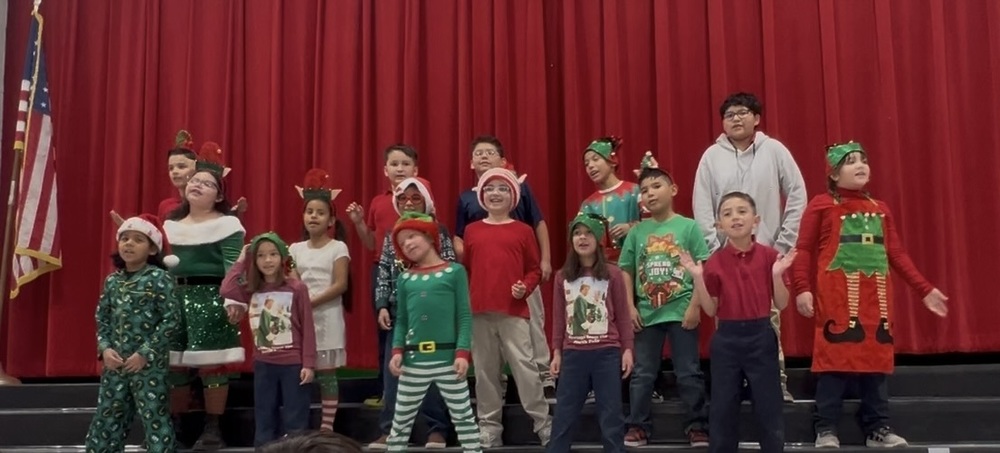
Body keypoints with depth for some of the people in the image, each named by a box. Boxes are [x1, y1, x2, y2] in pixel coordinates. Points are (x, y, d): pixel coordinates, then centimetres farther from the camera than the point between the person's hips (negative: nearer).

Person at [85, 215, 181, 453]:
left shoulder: (159, 278, -8)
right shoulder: (112, 280, 10)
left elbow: (172, 318, -12)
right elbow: (102, 319, 14)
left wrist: (145, 353, -15)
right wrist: (105, 348, -3)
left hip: (149, 364, -6)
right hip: (115, 363, 6)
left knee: (154, 419, -2)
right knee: (107, 418, 12)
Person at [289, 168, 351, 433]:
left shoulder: (338, 248, -2)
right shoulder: (296, 249, 10)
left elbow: (341, 285, -10)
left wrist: (312, 302, -16)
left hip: (327, 316, -4)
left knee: (326, 374, 0)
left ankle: (327, 428, 5)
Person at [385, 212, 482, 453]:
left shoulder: (454, 271, -1)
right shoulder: (404, 278, 8)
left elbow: (464, 316, -3)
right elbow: (401, 321, 11)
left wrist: (462, 352, -11)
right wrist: (397, 351, -3)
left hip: (448, 358, -3)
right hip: (414, 360, 3)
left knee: (463, 416, 5)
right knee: (401, 419, 12)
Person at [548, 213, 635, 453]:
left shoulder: (612, 274, 0)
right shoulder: (563, 277, 5)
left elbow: (622, 315, 2)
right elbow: (559, 318, 8)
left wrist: (627, 349, -1)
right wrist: (557, 352, 7)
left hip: (607, 353, -2)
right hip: (573, 354, 2)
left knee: (611, 414, 6)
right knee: (564, 414, 7)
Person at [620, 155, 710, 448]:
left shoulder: (688, 227, -3)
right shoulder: (637, 232, 4)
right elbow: (626, 271, 7)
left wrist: (694, 306, -10)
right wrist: (631, 307, 0)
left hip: (681, 311, -2)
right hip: (646, 313, 3)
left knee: (689, 373, 4)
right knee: (642, 374, 9)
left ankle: (698, 426, 14)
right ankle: (637, 426, 18)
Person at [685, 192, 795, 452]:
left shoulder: (770, 257, -3)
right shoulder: (715, 262, -1)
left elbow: (781, 305, -1)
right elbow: (711, 310, 0)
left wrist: (777, 274, -17)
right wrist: (697, 278, -11)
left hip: (761, 336, -1)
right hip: (727, 339, 1)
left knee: (768, 407, 5)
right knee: (723, 408, 7)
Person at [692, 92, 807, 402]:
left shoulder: (774, 150, 1)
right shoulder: (712, 156, 2)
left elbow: (797, 196, 0)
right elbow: (701, 208, 0)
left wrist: (784, 243, -4)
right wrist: (714, 249, -6)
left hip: (767, 252, -1)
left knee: (769, 318, 4)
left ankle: (776, 378, 12)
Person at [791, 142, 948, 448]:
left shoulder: (880, 209, 16)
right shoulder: (821, 205, 0)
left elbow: (897, 254, 16)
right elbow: (803, 251, -4)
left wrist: (925, 289, 13)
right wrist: (802, 289, -15)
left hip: (875, 300, 5)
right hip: (836, 298, -5)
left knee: (876, 360, 7)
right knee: (834, 359, -4)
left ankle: (878, 428, 16)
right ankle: (826, 429, 4)